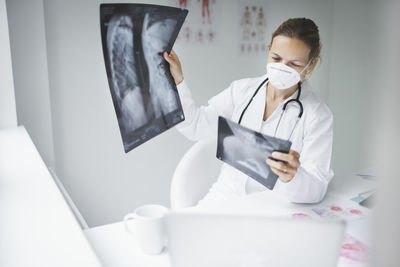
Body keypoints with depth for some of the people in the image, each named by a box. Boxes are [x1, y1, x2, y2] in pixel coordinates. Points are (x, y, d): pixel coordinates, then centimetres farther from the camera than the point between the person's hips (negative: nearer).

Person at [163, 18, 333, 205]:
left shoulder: (319, 116, -10)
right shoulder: (242, 90, 3)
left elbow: (316, 189, -18)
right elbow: (195, 126, 5)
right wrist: (177, 81, -4)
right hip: (223, 199, 1)